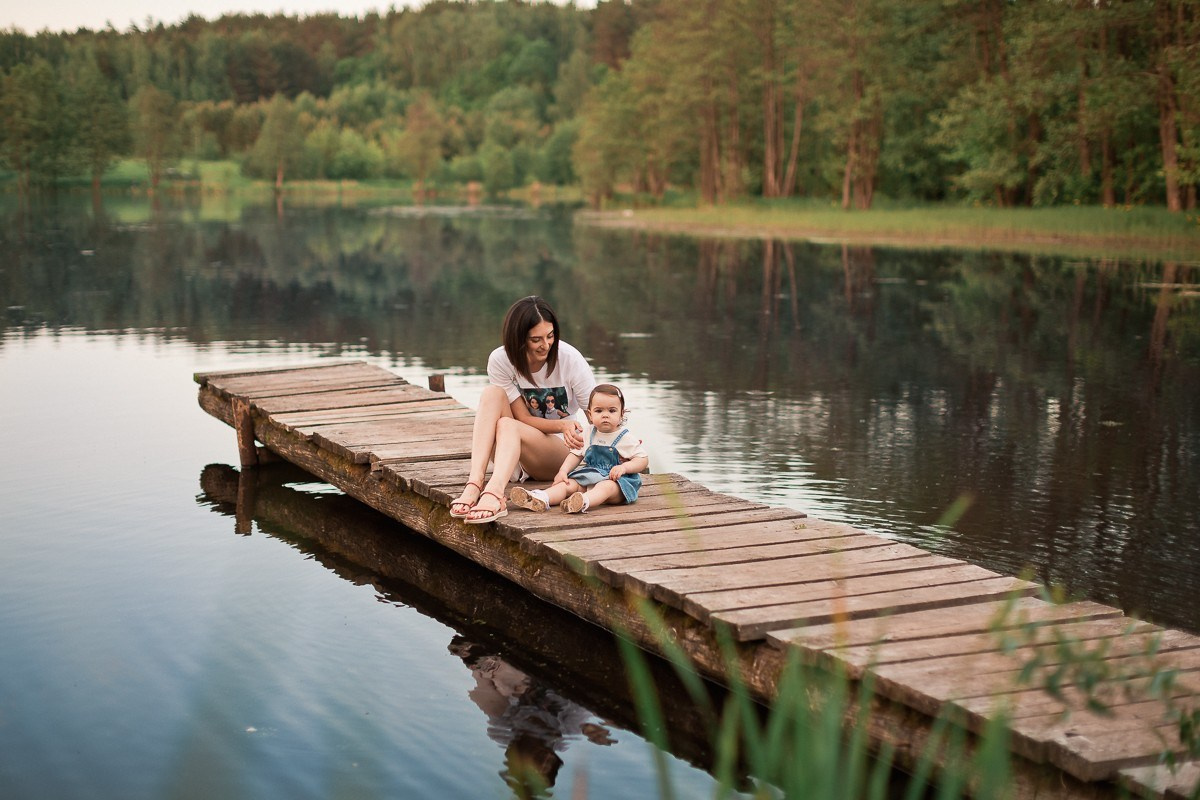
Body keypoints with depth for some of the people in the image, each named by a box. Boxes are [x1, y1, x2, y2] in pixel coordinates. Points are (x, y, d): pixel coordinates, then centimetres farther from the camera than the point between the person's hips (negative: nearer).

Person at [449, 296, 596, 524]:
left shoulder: (569, 358, -13)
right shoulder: (500, 360, -10)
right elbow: (524, 418, -11)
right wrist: (562, 424, -29)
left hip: (561, 449, -2)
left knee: (507, 425, -32)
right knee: (492, 393, -26)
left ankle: (494, 494, -61)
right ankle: (474, 485, -42)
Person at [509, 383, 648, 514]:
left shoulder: (626, 438, -3)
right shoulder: (588, 435, 11)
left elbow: (643, 460, -5)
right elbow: (576, 454, 15)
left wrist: (624, 467, -23)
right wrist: (563, 470, -2)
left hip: (617, 480, -6)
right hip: (590, 475, 6)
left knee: (606, 487, -38)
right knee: (568, 484, -17)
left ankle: (583, 501, -69)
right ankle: (540, 499, -43)